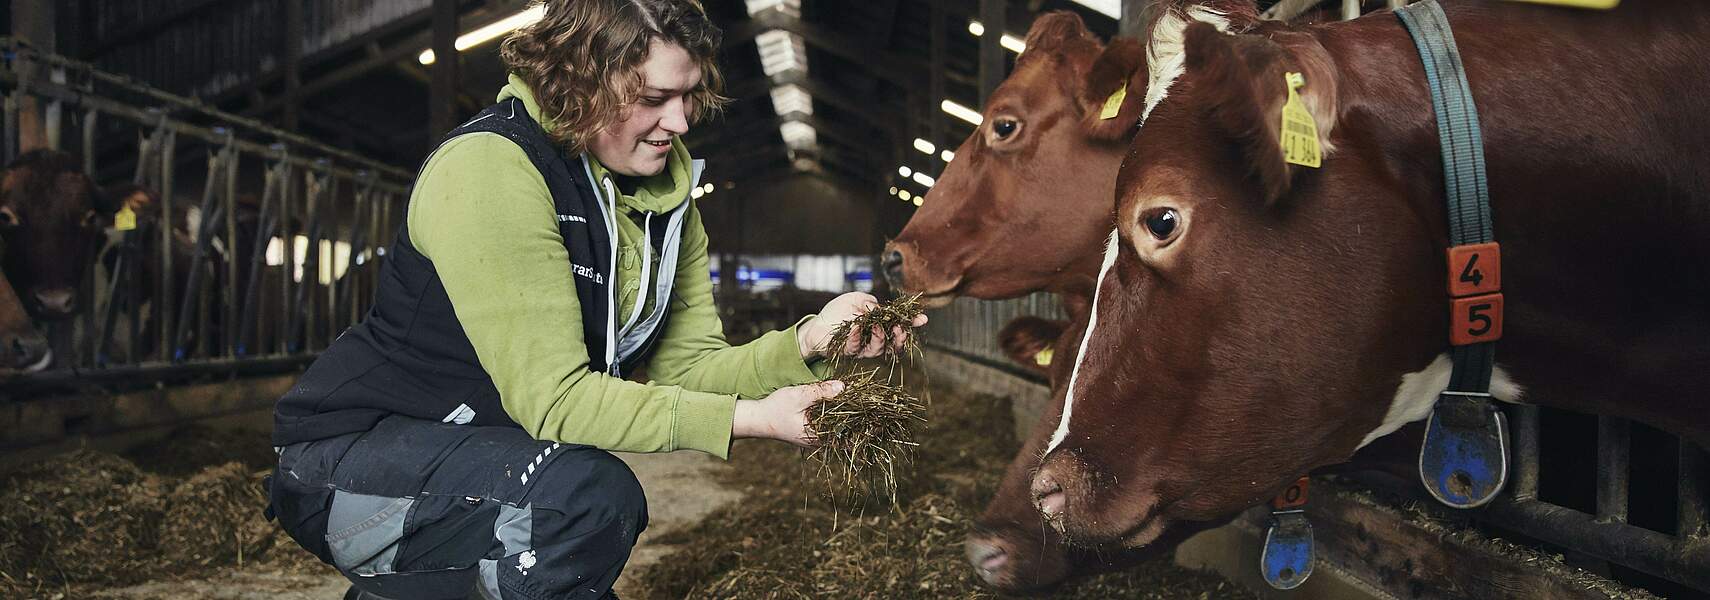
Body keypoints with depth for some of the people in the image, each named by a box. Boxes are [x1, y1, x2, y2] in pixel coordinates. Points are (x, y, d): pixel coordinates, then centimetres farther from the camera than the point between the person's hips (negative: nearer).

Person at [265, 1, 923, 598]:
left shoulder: (665, 191, 1)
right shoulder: (492, 170, -24)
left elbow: (684, 366, -4)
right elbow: (552, 397, -28)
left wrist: (806, 343, -21)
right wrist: (751, 417, -30)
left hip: (480, 448, 9)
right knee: (590, 496, -32)